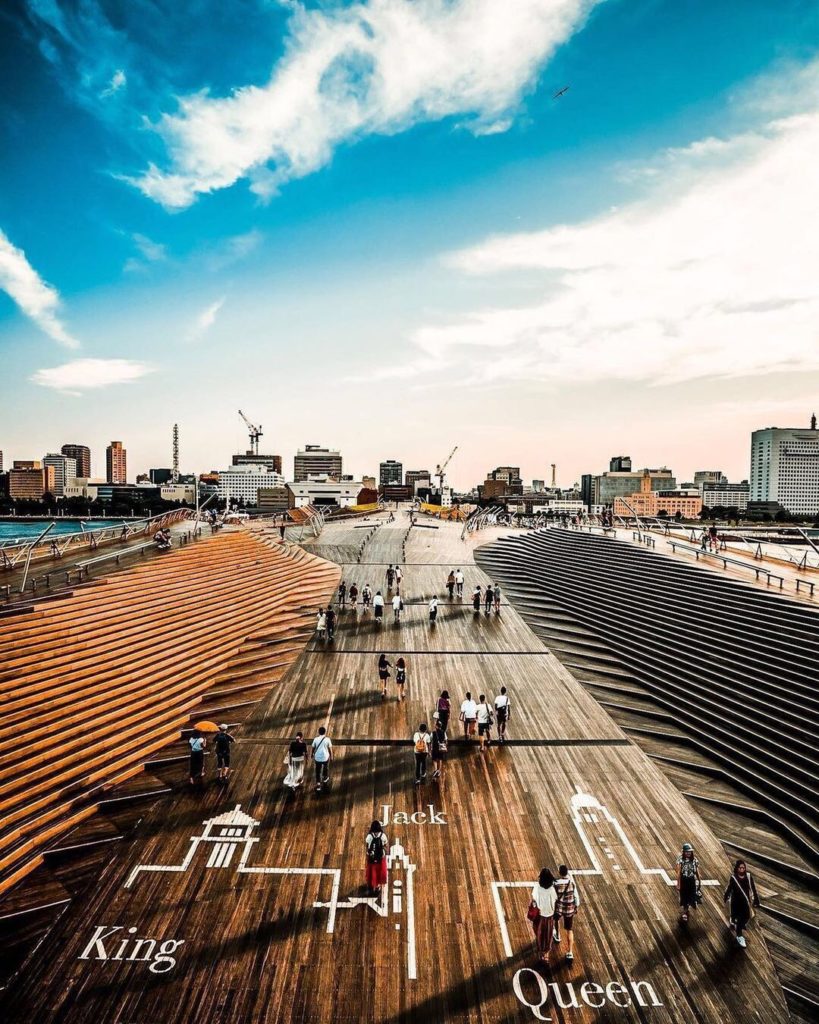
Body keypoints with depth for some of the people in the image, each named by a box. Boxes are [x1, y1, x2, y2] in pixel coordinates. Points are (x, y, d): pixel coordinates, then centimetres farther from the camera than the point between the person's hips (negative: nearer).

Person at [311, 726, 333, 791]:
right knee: (326, 769, 25)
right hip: (325, 757, 0)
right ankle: (325, 780, 42)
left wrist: (313, 755, 20)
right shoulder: (327, 739, -11)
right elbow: (330, 749, -5)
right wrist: (331, 756, 8)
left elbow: (313, 748, 2)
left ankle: (318, 784, 3)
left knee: (318, 771, 10)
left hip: (317, 758, 0)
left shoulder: (316, 739, -7)